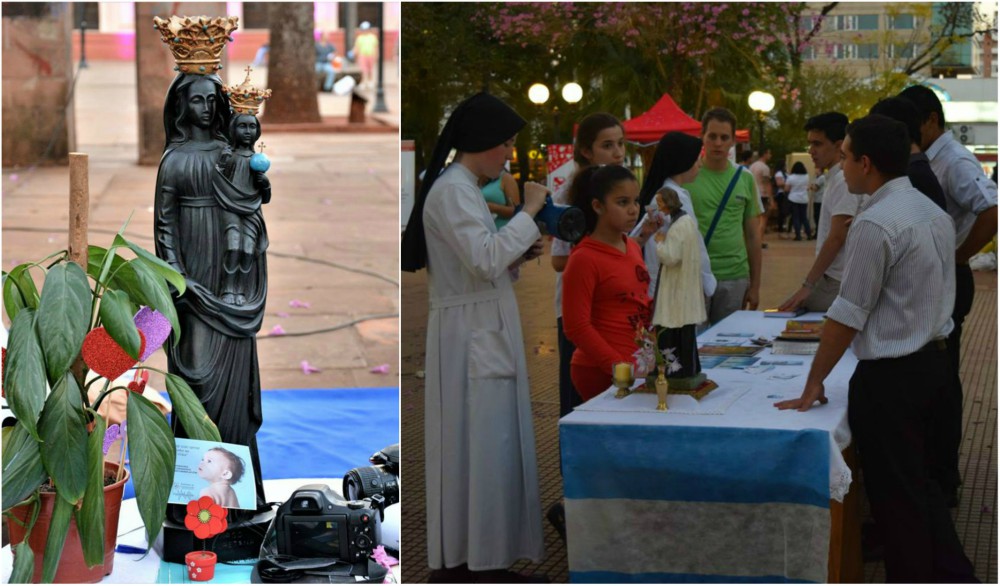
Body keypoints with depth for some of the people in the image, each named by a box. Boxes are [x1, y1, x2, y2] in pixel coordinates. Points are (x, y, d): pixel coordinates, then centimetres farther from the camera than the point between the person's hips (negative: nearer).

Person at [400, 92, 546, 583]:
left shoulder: (462, 188, 16)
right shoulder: (452, 191, -15)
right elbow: (485, 260, -25)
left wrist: (519, 254, 6)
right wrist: (528, 213, -16)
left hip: (485, 333, 10)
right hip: (470, 335, -10)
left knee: (490, 447, 11)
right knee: (478, 447, -6)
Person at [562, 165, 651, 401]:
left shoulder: (633, 249, 12)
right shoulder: (584, 259, -12)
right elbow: (576, 327, -15)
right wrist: (617, 365, -20)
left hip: (639, 364, 8)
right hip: (600, 373, -8)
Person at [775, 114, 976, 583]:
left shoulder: (875, 224, -20)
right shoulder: (933, 212, 8)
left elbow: (847, 317, -17)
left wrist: (813, 385, -10)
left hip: (890, 374, -9)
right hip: (934, 361, 9)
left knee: (895, 497, 2)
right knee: (921, 483, 20)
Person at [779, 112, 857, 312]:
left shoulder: (843, 181, -15)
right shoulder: (833, 178, 15)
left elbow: (836, 239, -19)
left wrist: (808, 284, -17)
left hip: (836, 283, -9)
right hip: (829, 278, 9)